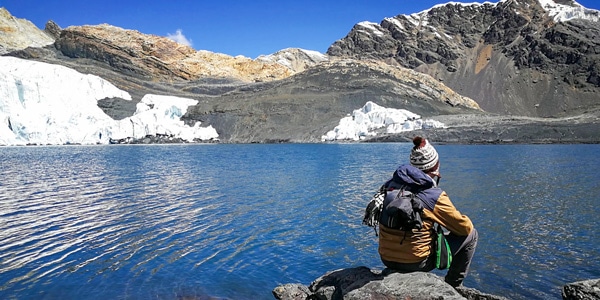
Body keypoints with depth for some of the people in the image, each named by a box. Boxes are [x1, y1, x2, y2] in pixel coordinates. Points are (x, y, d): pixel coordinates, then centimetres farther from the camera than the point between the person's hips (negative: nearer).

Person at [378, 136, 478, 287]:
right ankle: (453, 286, 23)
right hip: (415, 263, -6)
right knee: (471, 235, 10)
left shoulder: (389, 186, -1)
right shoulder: (435, 196, -16)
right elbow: (465, 227, -4)